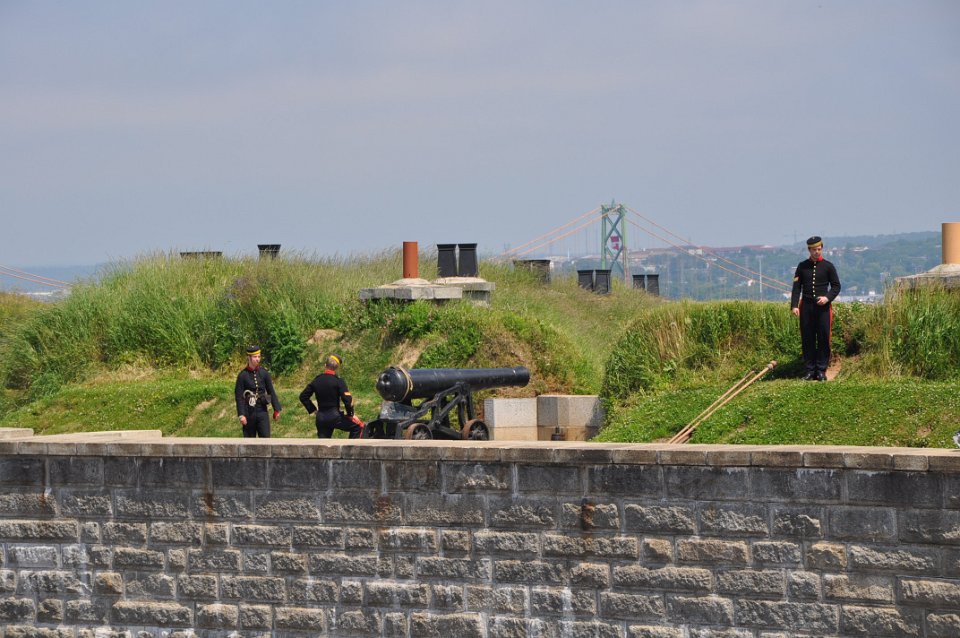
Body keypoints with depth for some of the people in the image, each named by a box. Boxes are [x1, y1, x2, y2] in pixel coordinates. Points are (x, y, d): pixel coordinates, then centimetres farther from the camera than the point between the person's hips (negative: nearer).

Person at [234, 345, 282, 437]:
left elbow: (271, 392, 6)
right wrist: (241, 415, -13)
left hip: (262, 411, 2)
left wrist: (276, 410, 4)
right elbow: (239, 397, -7)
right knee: (249, 439, 7)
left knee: (265, 437, -6)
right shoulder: (243, 375, -6)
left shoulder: (264, 373, 2)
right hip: (249, 412, -2)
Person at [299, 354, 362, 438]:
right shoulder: (338, 381, -9)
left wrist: (312, 409, 18)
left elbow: (303, 397, 12)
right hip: (335, 416, -5)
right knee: (356, 427, 11)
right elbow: (347, 400, -15)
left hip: (320, 418, 5)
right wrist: (350, 414, 0)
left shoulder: (316, 381, 7)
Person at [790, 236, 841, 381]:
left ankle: (821, 371, 5)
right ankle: (809, 370, 7)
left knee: (823, 339, -1)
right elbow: (796, 287, 5)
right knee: (807, 339, 2)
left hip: (823, 306, -1)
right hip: (806, 306, 1)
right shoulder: (802, 266, 7)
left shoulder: (828, 266, 3)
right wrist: (794, 305, -6)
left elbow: (836, 286, 4)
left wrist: (827, 297, -14)